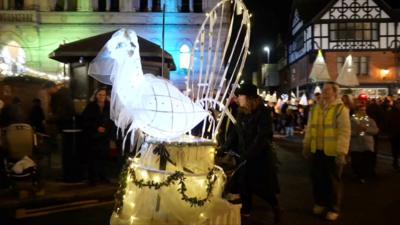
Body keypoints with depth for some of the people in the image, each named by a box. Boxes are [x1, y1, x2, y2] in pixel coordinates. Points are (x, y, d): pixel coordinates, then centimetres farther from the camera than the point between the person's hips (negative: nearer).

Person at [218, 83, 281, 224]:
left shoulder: (263, 112, -14)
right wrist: (224, 147, 0)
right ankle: (246, 209, 28)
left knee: (262, 186, 2)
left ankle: (276, 207, 25)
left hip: (260, 156, -5)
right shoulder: (241, 112, 6)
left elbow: (262, 137, -21)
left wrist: (249, 154, -27)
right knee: (244, 184, 9)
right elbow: (236, 132, 9)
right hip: (245, 155, 6)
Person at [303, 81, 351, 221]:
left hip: (333, 152, -5)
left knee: (333, 181, 8)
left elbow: (344, 132, -14)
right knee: (317, 178, 15)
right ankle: (320, 202, 34)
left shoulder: (340, 109, -9)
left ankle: (333, 208, 23)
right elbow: (309, 128, 15)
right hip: (317, 150, 5)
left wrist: (341, 152, -18)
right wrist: (306, 146, 16)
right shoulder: (315, 108, 9)